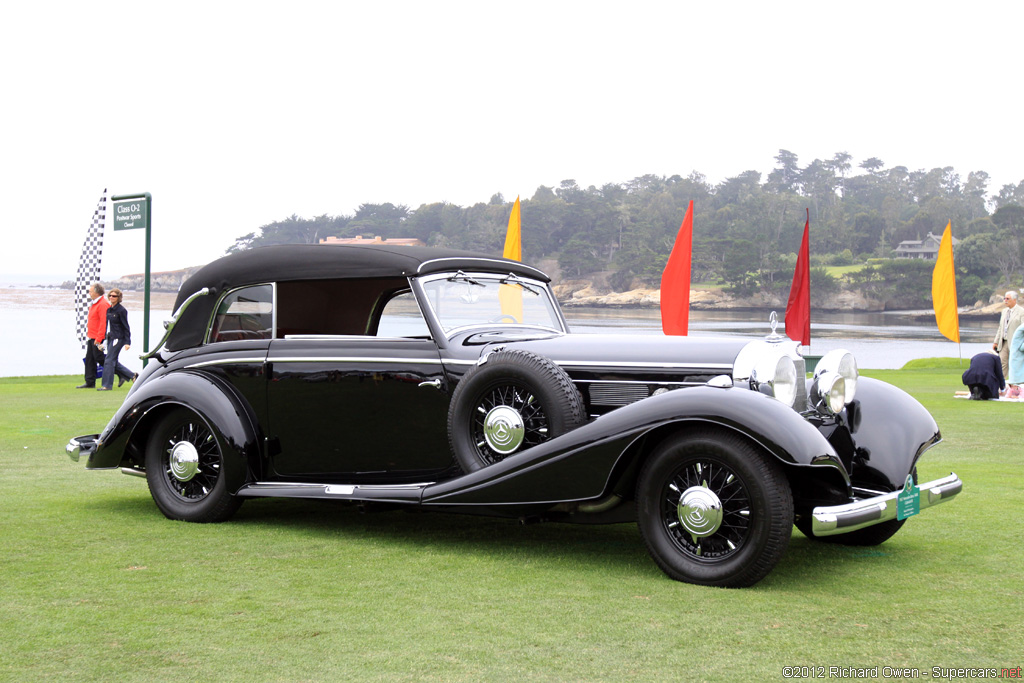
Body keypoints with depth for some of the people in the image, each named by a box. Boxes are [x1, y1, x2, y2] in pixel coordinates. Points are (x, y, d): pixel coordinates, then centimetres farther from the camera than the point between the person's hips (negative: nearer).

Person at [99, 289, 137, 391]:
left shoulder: (121, 310, -12)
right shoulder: (109, 309, 10)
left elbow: (126, 327, -12)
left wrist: (128, 342, -15)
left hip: (118, 338, -8)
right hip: (110, 337, 8)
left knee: (109, 360, -8)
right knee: (113, 361, 11)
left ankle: (107, 385, -3)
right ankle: (132, 375, 24)